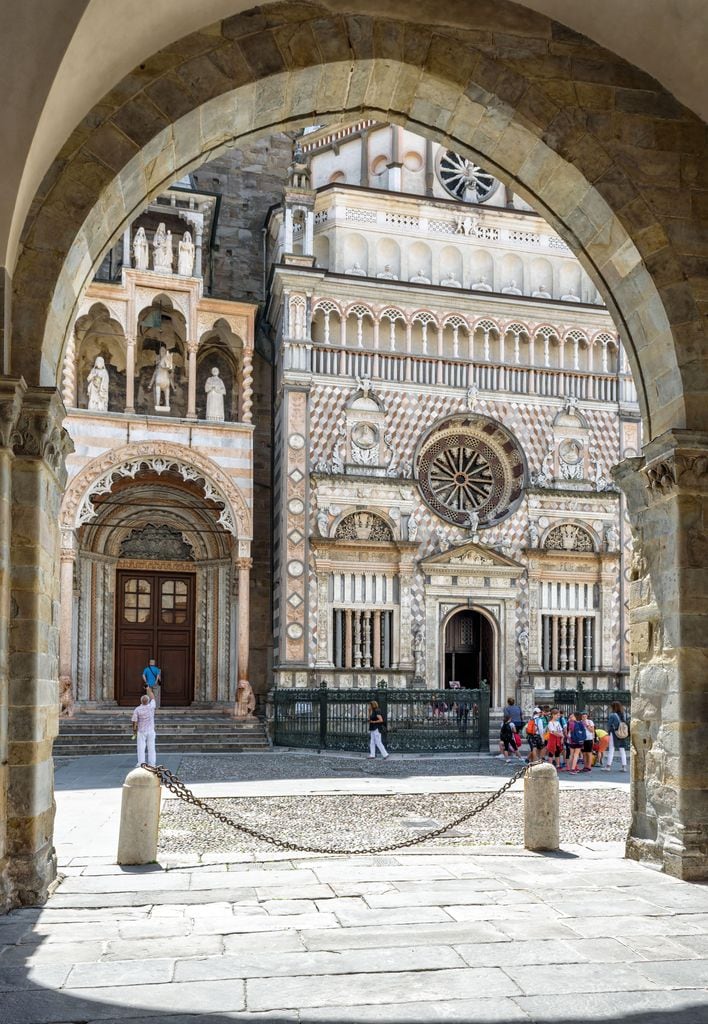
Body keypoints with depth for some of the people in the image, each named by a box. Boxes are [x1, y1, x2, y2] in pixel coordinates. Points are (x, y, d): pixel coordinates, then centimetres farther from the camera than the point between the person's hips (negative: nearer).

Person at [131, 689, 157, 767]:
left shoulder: (137, 709, -10)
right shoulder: (151, 707, -7)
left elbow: (134, 722, -7)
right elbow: (152, 698, 14)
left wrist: (134, 731, 6)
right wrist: (149, 690, 26)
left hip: (141, 731, -1)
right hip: (151, 731, 1)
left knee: (141, 747, 3)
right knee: (151, 747, 6)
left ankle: (141, 763, 1)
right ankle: (152, 763, 8)